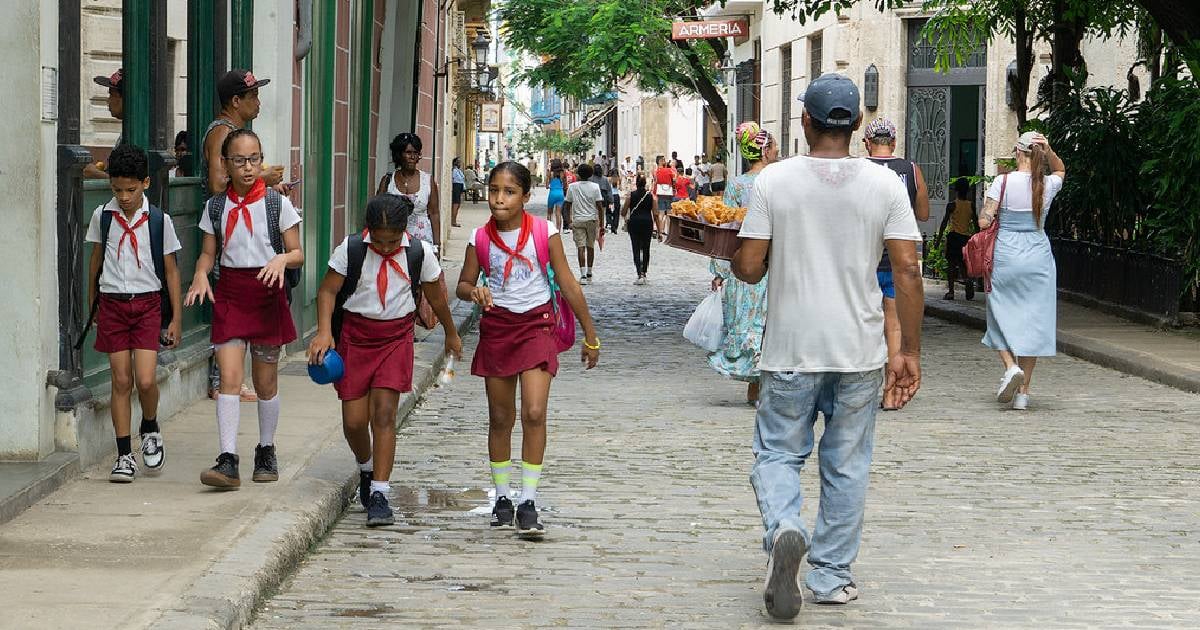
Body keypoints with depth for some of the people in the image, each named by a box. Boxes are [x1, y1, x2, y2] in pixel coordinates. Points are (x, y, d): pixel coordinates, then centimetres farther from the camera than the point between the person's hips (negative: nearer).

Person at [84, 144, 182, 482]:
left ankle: (150, 429, 19)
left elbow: (171, 270, 3)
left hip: (147, 304, -1)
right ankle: (124, 456, 6)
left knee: (145, 380, -12)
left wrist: (176, 318, 3)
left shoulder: (158, 220, -3)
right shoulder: (102, 216, 2)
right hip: (112, 303, 1)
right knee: (121, 381, 0)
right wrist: (92, 304, 20)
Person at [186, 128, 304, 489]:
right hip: (228, 293, 1)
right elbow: (209, 253, 9)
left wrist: (282, 259, -23)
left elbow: (298, 254, -1)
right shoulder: (216, 207, 3)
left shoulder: (277, 204, -3)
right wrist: (201, 274, -11)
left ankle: (266, 451, 29)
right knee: (229, 376, -12)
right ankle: (228, 460, -16)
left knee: (265, 380, 10)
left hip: (267, 291, -1)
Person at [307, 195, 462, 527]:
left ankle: (379, 494, -9)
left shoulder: (420, 252, -8)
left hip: (396, 337, -1)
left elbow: (436, 296, 7)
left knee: (384, 412, -13)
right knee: (354, 420, 1)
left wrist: (451, 334, 21)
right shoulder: (351, 248, -11)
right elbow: (327, 290, -7)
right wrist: (324, 332, -22)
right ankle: (367, 470, 33)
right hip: (355, 334, 1)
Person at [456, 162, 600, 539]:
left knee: (534, 413, -16)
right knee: (500, 419, 10)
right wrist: (475, 292, -18)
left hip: (536, 326, -2)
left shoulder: (544, 233, -7)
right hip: (496, 326, 2)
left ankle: (528, 502, -11)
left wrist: (590, 336, 3)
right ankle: (502, 497, 23)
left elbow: (568, 285, -1)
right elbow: (463, 284, 8)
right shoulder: (481, 239, -2)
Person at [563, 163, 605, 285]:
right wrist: (601, 223, 0)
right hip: (592, 220, 1)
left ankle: (583, 275, -16)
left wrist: (569, 221, 12)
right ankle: (589, 274, 21)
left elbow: (567, 205, 3)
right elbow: (600, 206, -5)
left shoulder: (572, 187, -1)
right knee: (590, 247, 14)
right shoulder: (595, 187, -4)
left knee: (581, 247, -4)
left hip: (577, 220, -1)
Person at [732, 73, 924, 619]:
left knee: (778, 453, 10)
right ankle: (831, 577, 17)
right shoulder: (885, 184, -3)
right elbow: (907, 271, -5)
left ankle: (784, 528, -18)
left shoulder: (773, 180, -6)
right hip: (859, 351, 1)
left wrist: (731, 258, 18)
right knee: (846, 466, 12)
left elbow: (749, 268, -6)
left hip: (791, 350, -1)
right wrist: (909, 351, 1)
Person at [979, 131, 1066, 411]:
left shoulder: (1003, 182, -10)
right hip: (1039, 256, 2)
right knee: (1033, 321, 7)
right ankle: (1023, 392, 7)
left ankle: (1010, 367, -12)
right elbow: (1061, 170, 24)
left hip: (1005, 254, -2)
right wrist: (1049, 151, 5)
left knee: (1001, 316, 13)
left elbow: (984, 221, -11)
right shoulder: (1048, 185, -1)